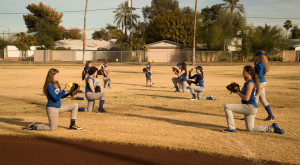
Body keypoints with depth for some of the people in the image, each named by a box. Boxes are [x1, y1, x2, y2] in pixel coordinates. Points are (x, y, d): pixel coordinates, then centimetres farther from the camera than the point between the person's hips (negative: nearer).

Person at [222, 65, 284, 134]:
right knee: (250, 129, 16)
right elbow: (243, 94, 23)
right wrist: (237, 89, 9)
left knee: (227, 107, -14)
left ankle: (231, 128, -10)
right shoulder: (247, 82, 15)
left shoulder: (250, 83, -15)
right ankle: (272, 128, 16)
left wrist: (237, 92, -11)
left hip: (250, 107, -10)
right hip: (248, 108, 10)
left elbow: (246, 98, -22)